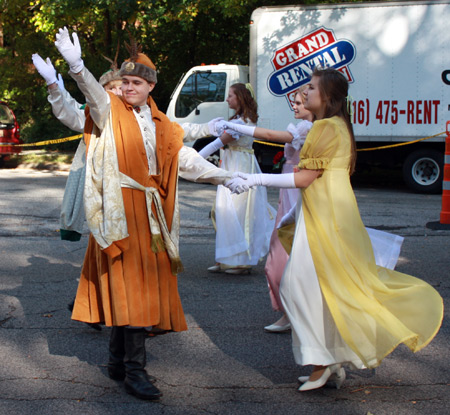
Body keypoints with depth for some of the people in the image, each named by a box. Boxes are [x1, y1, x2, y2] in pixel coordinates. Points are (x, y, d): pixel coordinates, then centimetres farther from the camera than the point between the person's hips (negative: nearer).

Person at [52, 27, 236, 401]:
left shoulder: (161, 126, 16)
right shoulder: (110, 111, 0)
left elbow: (187, 159, 21)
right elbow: (94, 93, -21)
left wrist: (225, 177, 17)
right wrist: (76, 66, -42)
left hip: (150, 214, 6)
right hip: (121, 210, -6)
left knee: (134, 285, 9)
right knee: (128, 284, -10)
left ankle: (118, 361, 21)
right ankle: (134, 369, -8)